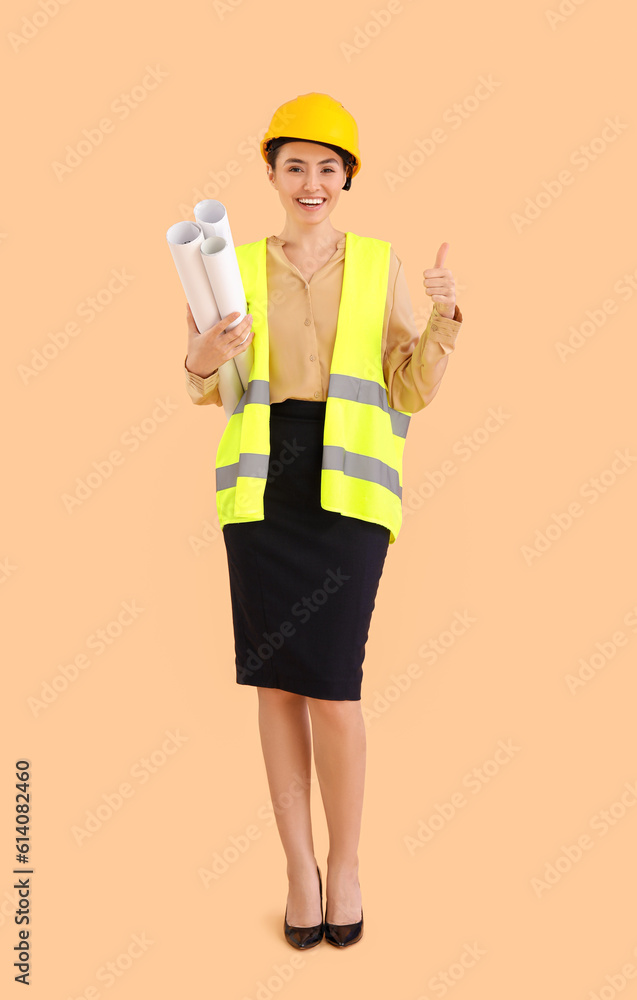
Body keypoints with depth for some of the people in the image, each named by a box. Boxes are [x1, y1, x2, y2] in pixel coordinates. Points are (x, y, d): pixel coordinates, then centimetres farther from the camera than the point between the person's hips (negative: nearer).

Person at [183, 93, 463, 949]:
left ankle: (345, 861, 17)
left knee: (330, 684, -8)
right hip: (262, 485, 2)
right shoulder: (239, 266, 10)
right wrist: (205, 358, -10)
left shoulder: (381, 265, 7)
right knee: (276, 682, 3)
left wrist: (444, 318, -14)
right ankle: (298, 865, 21)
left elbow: (415, 391, 2)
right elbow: (203, 394, 11)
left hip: (348, 490, -2)